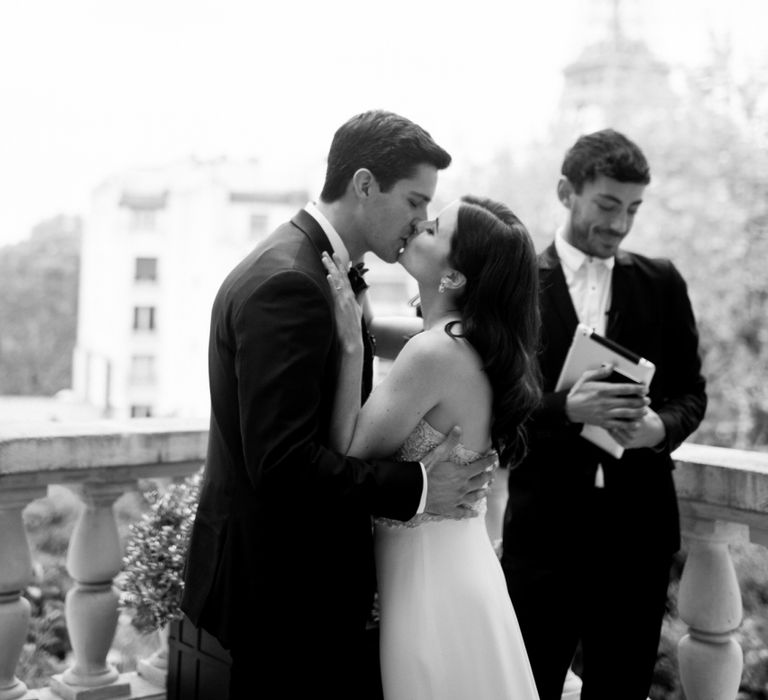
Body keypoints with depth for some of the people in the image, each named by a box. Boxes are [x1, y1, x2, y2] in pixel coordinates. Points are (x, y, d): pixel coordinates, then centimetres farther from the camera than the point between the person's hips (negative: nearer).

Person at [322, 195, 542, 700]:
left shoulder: (435, 353, -24)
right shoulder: (474, 343, 2)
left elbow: (348, 455, -20)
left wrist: (351, 346, -22)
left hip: (431, 576, -9)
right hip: (459, 560, 9)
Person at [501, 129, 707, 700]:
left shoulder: (661, 284, 7)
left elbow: (691, 391, 9)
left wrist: (660, 426, -12)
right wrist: (566, 409, -22)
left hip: (638, 524, 2)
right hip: (544, 524, -2)